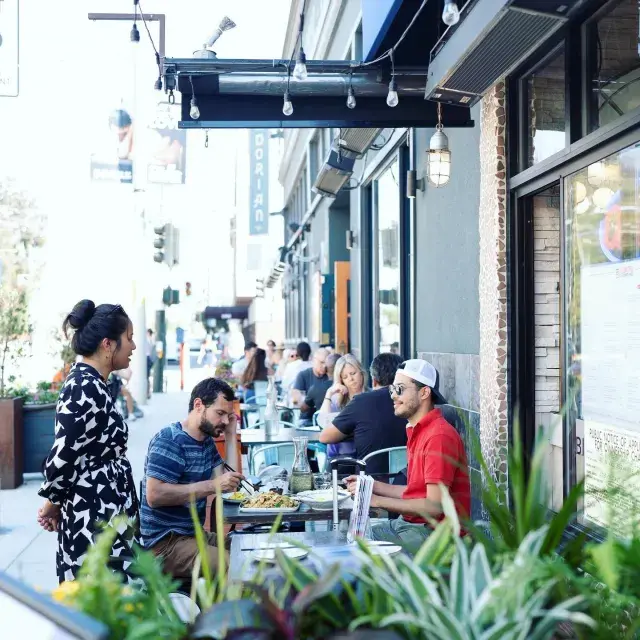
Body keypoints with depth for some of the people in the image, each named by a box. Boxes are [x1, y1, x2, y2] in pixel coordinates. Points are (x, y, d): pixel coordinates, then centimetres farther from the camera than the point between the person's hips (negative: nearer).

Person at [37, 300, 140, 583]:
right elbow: (64, 456, -19)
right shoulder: (85, 390, -19)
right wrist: (53, 503, -3)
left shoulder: (89, 383, 12)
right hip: (94, 520, -10)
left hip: (104, 514, 10)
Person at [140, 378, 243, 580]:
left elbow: (231, 484, 5)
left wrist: (231, 436, 4)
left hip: (194, 534, 9)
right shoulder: (169, 440, -14)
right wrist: (212, 485, -26)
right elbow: (154, 496, -24)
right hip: (165, 542, -9)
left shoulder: (207, 441, 14)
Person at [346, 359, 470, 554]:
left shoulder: (439, 436, -17)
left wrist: (378, 501, -16)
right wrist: (373, 486, 10)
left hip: (434, 531, -9)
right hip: (408, 523, 10)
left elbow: (434, 506, -22)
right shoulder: (418, 432, 16)